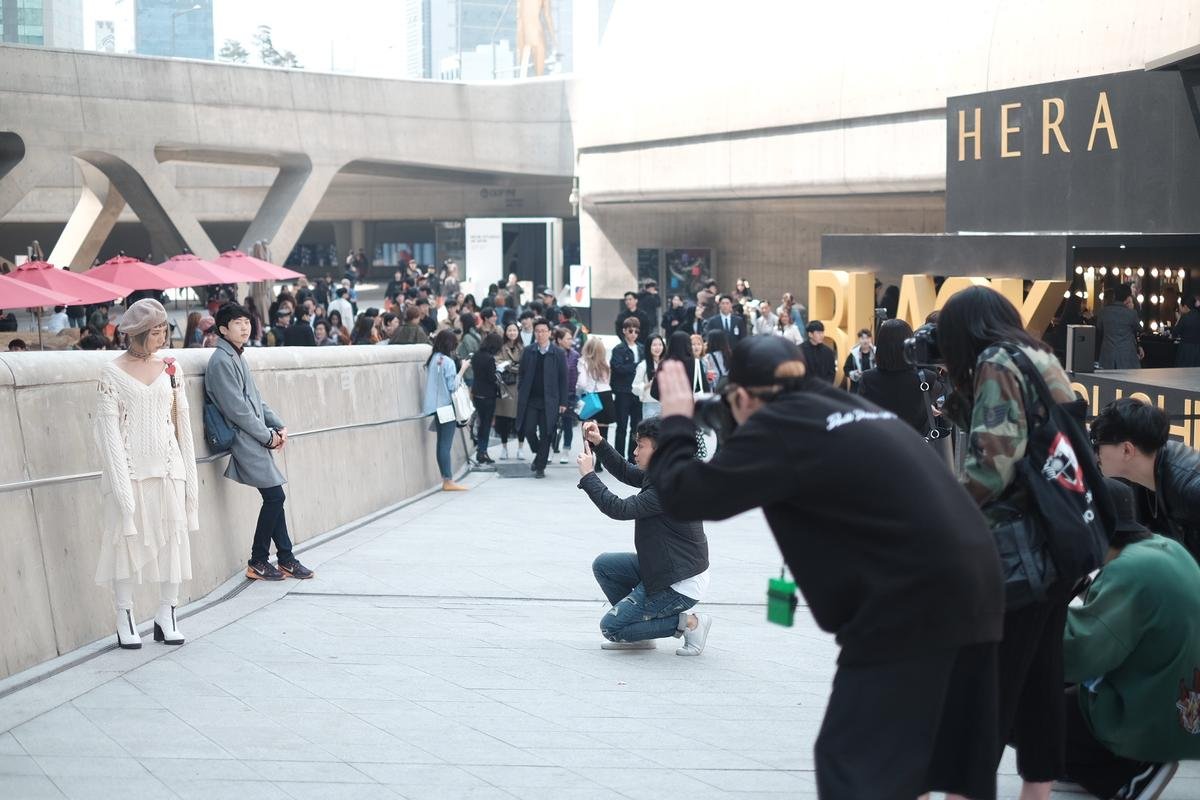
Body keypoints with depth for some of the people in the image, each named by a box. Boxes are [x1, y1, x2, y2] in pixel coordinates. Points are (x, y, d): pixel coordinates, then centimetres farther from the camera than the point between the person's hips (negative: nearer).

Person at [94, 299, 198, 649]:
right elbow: (108, 428, -7)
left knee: (174, 537, 2)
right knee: (127, 538, 0)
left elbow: (181, 420, 11)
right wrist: (121, 481, -14)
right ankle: (125, 619, 9)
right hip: (130, 469, -4)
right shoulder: (112, 373, -3)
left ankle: (167, 616, 11)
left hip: (167, 467, 4)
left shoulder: (170, 368, 8)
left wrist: (188, 472, 8)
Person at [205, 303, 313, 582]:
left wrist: (278, 426, 7)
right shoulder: (222, 361, -14)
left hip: (257, 441, 9)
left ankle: (286, 559, 15)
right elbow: (236, 409, -17)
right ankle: (258, 562, 1)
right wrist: (267, 435, -11)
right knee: (274, 496, -8)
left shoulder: (237, 357, 16)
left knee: (274, 498, 9)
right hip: (245, 441, -9)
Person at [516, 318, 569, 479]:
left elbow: (563, 379, 1)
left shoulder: (558, 354, 0)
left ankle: (540, 467, 9)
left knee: (546, 434, -1)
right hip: (530, 399, 2)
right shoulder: (528, 352, 6)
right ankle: (538, 454, 24)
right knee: (528, 430, -4)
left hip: (549, 401, -2)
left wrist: (563, 402, -2)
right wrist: (521, 396, 4)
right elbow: (522, 375, 10)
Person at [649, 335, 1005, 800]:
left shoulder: (778, 425, -4)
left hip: (913, 601, -9)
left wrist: (676, 422, 11)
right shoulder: (854, 411, 20)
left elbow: (684, 495, -5)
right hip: (972, 586, 9)